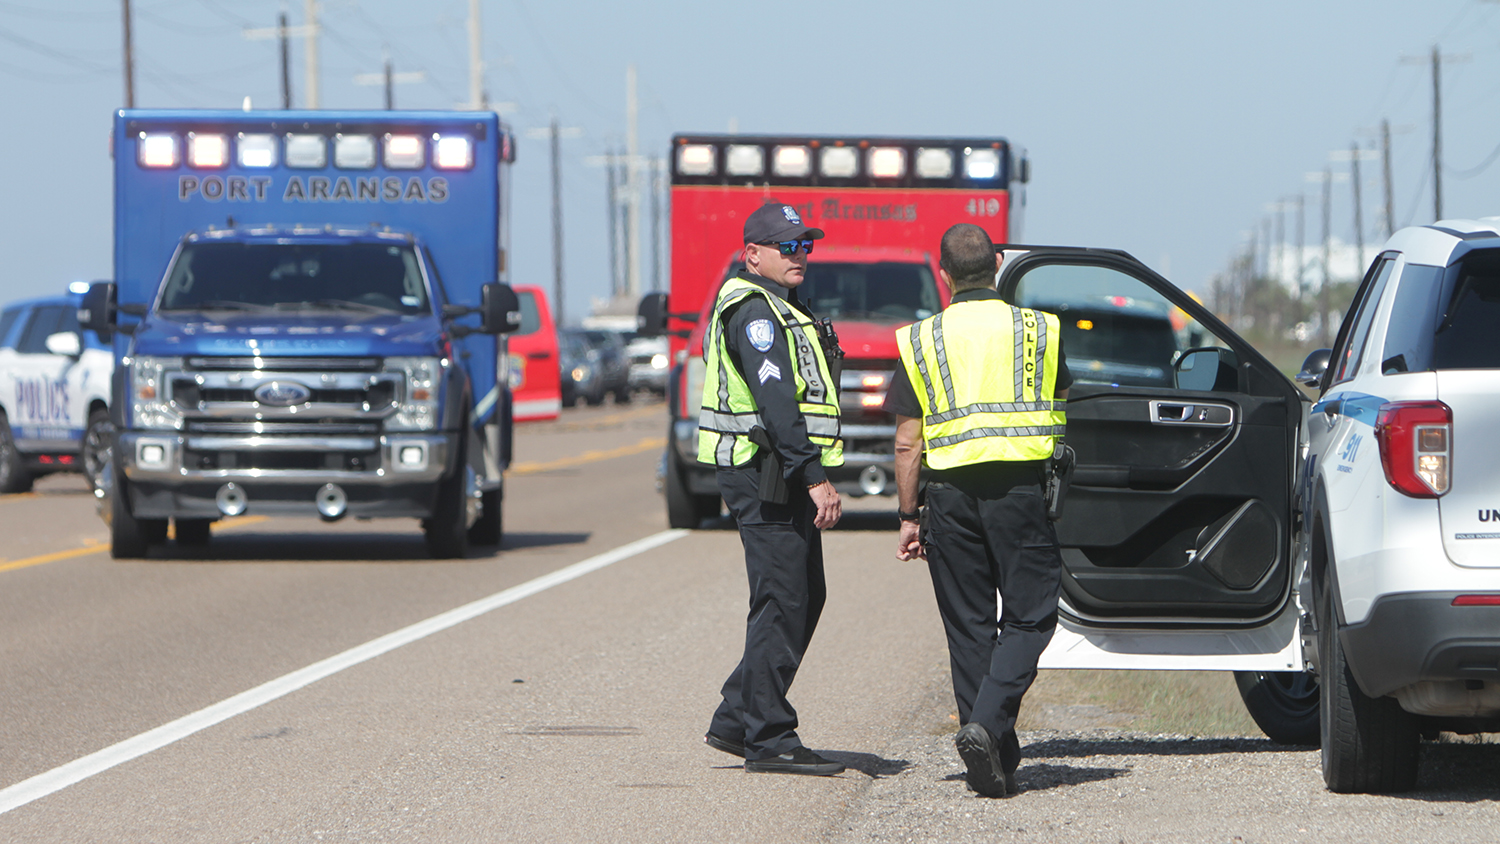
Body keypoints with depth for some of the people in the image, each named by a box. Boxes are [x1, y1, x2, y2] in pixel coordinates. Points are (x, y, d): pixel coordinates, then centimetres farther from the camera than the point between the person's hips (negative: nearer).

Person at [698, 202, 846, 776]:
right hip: (765, 475, -11)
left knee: (804, 600, 13)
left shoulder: (775, 308, 22)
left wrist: (811, 475, 22)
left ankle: (737, 722, 18)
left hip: (781, 479, 11)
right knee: (782, 604, -10)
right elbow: (777, 401, -23)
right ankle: (769, 740, -9)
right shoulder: (754, 310, -13)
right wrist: (814, 477, -28)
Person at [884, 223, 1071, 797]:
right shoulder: (1038, 331, 2)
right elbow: (1061, 403, 18)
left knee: (969, 627, 9)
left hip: (951, 494, 1)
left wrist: (909, 517, 7)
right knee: (1028, 618, 4)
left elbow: (907, 444, 1)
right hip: (1022, 487, -1)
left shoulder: (921, 341, 2)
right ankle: (986, 723, -18)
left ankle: (995, 763, 8)